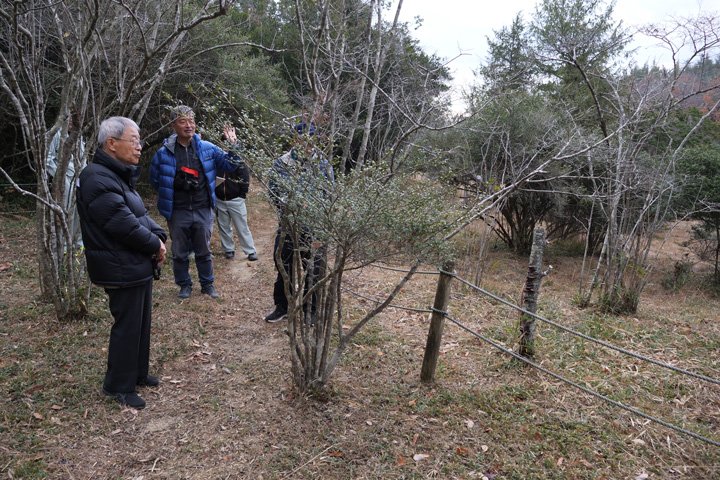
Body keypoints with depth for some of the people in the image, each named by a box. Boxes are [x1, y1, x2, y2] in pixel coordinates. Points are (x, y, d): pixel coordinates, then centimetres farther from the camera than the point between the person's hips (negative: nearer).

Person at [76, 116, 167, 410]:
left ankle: (138, 372, 36)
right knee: (127, 325, 2)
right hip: (121, 269, -10)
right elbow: (124, 224, -25)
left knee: (142, 321, 19)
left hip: (139, 265, 10)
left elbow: (140, 215, 14)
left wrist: (158, 236, -3)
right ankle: (118, 386, 18)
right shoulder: (98, 179, -20)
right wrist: (155, 244, -12)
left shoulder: (120, 175, 13)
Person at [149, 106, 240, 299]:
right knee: (180, 252, 11)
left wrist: (233, 146, -7)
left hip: (203, 210, 1)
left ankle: (207, 284, 28)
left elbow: (229, 165, 7)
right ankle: (184, 285, 28)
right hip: (177, 212, -1)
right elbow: (154, 179, 9)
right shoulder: (164, 153, -4)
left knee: (204, 251, 12)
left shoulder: (207, 148, 0)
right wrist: (169, 196, 8)